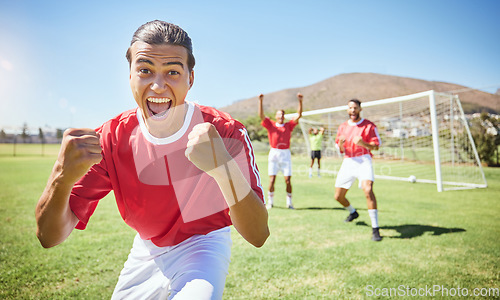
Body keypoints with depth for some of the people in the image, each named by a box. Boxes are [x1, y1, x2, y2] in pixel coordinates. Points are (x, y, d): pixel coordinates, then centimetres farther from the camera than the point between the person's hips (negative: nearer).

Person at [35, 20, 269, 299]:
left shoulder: (226, 133, -23)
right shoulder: (110, 139, -15)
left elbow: (258, 236, -27)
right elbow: (49, 237, -17)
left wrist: (224, 167, -45)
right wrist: (63, 176, -38)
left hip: (204, 245, -4)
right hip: (147, 251, 5)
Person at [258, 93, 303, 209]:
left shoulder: (288, 125, 11)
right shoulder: (270, 125, 7)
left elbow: (298, 115, 4)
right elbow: (261, 115, -3)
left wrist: (300, 101, -6)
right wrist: (261, 101, -13)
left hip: (286, 154, 1)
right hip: (274, 153, -1)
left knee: (288, 180, -1)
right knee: (272, 180, -2)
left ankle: (289, 202, 12)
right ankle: (270, 202, 13)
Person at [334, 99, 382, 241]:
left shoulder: (369, 125, 0)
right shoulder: (343, 126, 12)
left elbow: (376, 146, -3)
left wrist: (363, 143, -24)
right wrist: (341, 143, -8)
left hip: (363, 160, -5)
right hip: (348, 162, 5)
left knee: (368, 190, -29)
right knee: (338, 196, 7)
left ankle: (375, 229, -20)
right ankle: (353, 212, 42)